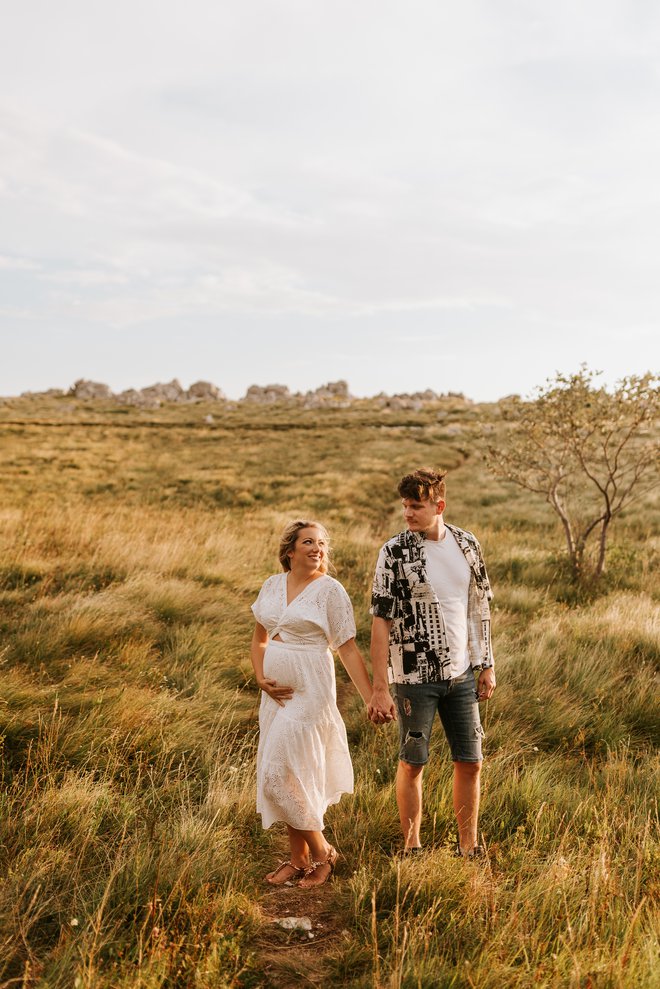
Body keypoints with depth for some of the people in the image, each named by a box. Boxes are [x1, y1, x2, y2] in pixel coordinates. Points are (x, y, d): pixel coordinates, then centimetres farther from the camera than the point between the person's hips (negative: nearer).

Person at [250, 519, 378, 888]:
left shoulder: (330, 590, -9)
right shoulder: (272, 585, 6)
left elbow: (349, 650, -9)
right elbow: (259, 639, 15)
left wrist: (371, 699, -13)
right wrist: (261, 678, 0)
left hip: (310, 690, -6)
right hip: (276, 691, 6)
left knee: (280, 774, -7)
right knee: (288, 775, 11)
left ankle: (323, 853, 12)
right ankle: (298, 858, 26)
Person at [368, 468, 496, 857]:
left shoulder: (467, 545, 2)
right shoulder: (395, 552, -10)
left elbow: (480, 608, 11)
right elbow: (381, 621, -11)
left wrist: (488, 666, 10)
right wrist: (380, 689, -14)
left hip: (461, 673, 4)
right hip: (414, 675, -4)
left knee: (470, 762, 9)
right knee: (412, 763, 7)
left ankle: (469, 846, 25)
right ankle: (412, 846, 24)